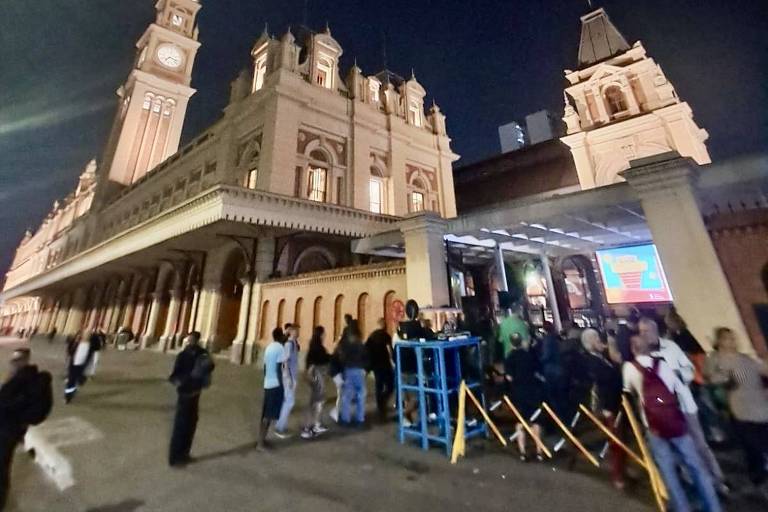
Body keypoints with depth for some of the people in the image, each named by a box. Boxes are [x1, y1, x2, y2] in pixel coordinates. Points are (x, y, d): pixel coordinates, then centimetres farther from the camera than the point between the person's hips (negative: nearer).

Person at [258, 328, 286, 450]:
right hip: (276, 385, -8)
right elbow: (279, 369, -18)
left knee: (265, 414, 17)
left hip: (267, 384, 8)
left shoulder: (268, 347, 10)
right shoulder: (280, 348, -16)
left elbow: (265, 367, 15)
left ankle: (261, 439, 27)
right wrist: (282, 386, -12)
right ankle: (261, 442, 7)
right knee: (269, 415, 1)